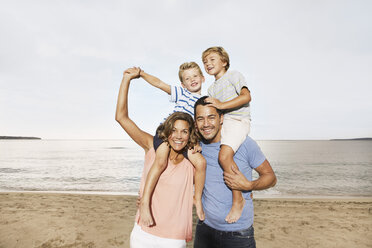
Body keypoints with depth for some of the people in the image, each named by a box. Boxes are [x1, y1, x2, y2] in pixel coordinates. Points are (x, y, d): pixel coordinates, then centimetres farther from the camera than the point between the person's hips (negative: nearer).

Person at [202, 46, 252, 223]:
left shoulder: (234, 75, 5)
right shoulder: (211, 89, 26)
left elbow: (246, 96, -12)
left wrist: (221, 105, -20)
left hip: (237, 120, -8)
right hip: (218, 123, 9)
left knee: (224, 156, -31)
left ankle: (238, 199, -15)